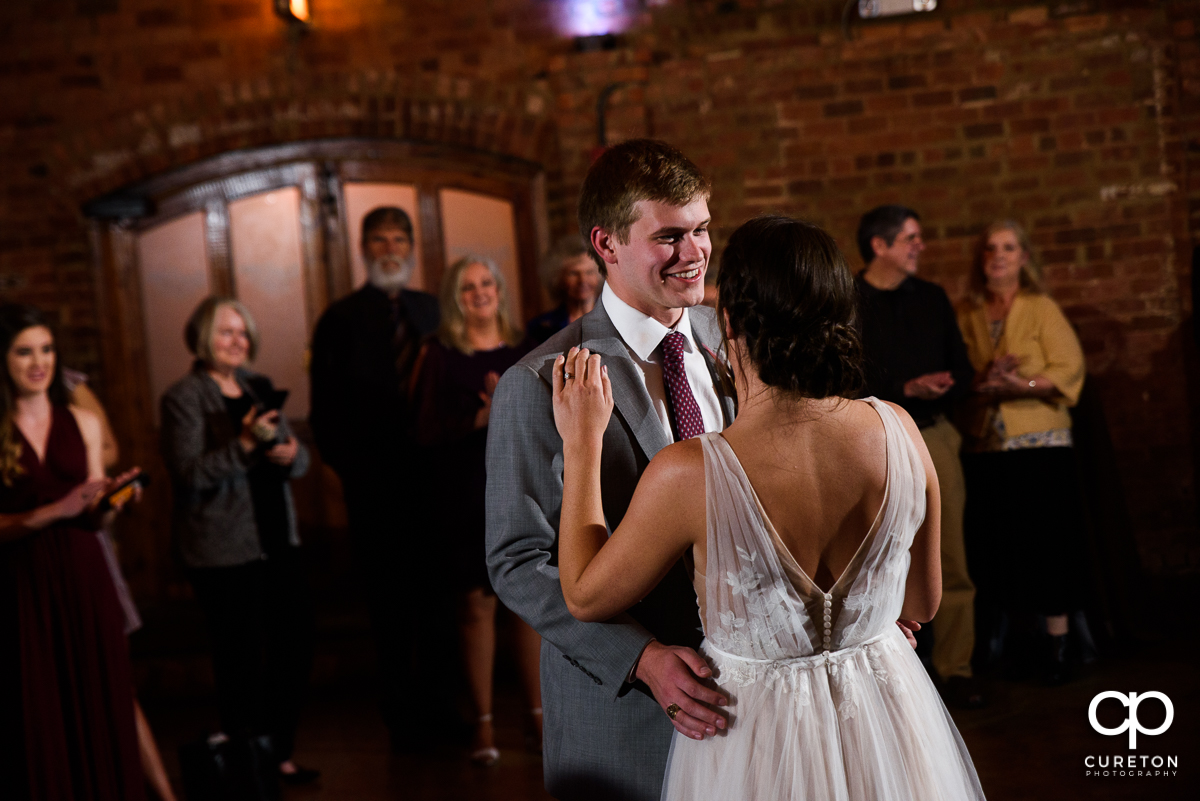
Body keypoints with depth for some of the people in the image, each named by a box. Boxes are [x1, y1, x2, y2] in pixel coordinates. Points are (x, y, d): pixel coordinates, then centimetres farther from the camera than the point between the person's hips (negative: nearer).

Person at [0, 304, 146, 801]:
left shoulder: (82, 423, 9)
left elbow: (92, 517, 11)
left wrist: (108, 502, -9)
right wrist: (53, 512, -19)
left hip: (83, 581, 3)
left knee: (100, 710, 6)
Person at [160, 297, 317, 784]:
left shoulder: (258, 388, 12)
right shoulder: (183, 398, -6)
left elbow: (298, 460, 14)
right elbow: (188, 474, -16)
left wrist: (291, 454, -9)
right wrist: (245, 444, -26)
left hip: (277, 540, 6)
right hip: (224, 550, -6)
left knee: (295, 646, 7)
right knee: (242, 659, 0)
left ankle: (279, 756, 23)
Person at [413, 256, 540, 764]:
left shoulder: (524, 351, 10)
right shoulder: (440, 355, 2)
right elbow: (426, 430, -5)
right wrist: (481, 418, -18)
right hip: (466, 498, -2)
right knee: (476, 606, 0)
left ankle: (538, 714, 15)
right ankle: (483, 723, 10)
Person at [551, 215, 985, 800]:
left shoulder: (689, 475, -27)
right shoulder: (897, 431, -14)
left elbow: (586, 597, -9)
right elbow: (923, 603, 0)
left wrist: (583, 443, -3)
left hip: (759, 747, -3)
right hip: (887, 728, 3)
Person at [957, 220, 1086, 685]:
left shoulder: (1042, 308, 5)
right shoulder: (966, 315, 12)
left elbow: (1068, 368, -5)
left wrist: (1019, 384, -17)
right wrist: (983, 380, -13)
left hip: (1041, 445, -2)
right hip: (984, 449, 2)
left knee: (1048, 545, -3)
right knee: (991, 547, 2)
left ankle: (1055, 645, 5)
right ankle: (990, 643, 13)